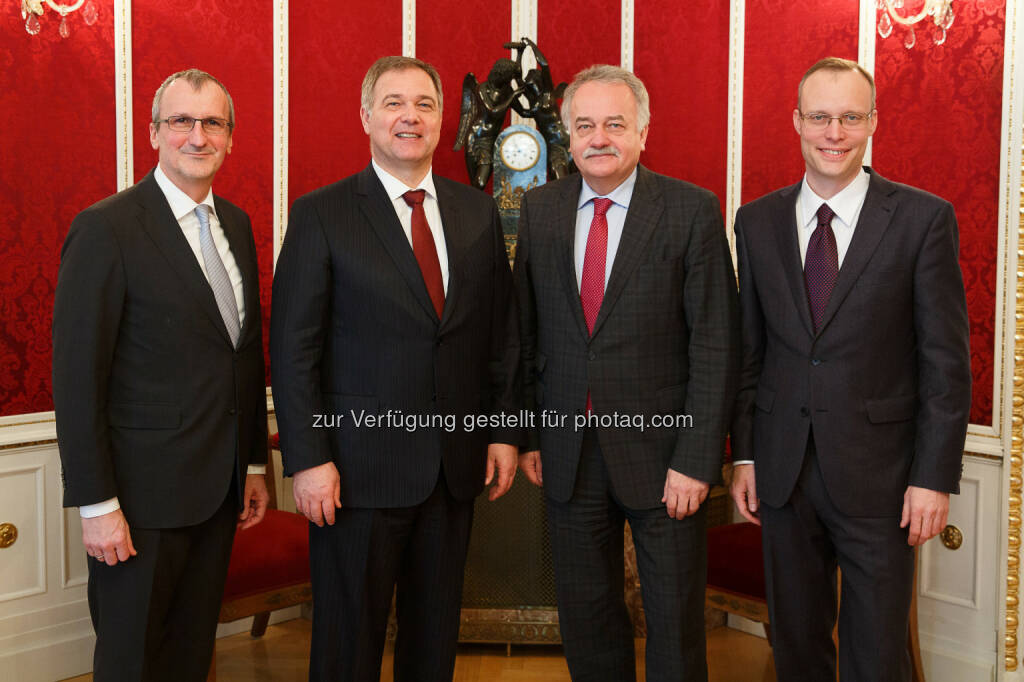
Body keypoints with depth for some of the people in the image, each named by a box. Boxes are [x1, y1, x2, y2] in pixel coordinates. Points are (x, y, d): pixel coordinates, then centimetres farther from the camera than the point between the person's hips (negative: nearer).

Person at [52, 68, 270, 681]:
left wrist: (255, 463, 14)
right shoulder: (106, 229, -13)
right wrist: (96, 503, -15)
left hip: (220, 487, 6)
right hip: (143, 494, -6)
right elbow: (77, 377, -14)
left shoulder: (236, 224, 9)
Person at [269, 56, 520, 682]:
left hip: (456, 465, 4)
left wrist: (504, 431, 6)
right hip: (359, 467, -3)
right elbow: (293, 347, -8)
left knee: (437, 631, 17)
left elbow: (502, 332, 10)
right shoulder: (321, 215, -5)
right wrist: (308, 460, -13)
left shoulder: (479, 213, 7)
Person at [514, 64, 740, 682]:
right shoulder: (540, 209, 5)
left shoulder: (693, 211, -7)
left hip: (662, 451, -3)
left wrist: (696, 461, -13)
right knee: (585, 614, 16)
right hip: (568, 452, 4)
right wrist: (528, 435, 6)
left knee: (676, 622, 10)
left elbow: (716, 346, -9)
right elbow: (527, 331, 9)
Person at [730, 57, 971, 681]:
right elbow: (748, 350, 8)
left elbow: (947, 360, -6)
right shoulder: (758, 221, 4)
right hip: (783, 468, 3)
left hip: (878, 472, -3)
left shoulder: (924, 218, -6)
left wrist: (935, 476, -9)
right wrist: (744, 455, 5)